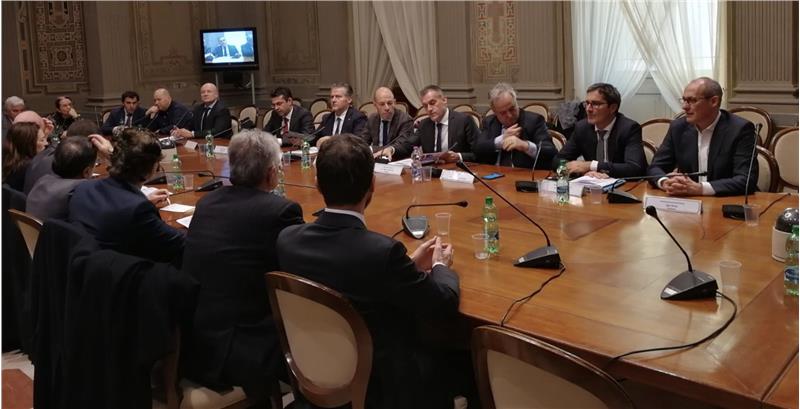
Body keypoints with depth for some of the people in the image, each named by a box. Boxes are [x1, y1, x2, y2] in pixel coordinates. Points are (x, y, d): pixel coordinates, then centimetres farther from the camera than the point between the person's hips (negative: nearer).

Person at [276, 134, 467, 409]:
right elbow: (445, 304, -16)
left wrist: (410, 265, 11)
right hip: (381, 385, -6)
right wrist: (441, 267, 6)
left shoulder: (288, 239, -13)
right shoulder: (382, 251, -31)